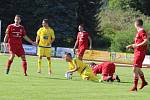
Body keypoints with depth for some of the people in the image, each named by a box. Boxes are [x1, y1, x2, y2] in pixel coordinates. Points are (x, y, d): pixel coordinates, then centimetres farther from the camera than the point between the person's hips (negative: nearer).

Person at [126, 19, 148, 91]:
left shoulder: (142, 32, -14)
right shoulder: (138, 32, 16)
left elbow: (146, 41, -24)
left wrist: (137, 45, -27)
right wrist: (131, 46, 17)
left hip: (140, 52, -10)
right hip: (137, 52, 10)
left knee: (135, 69, -13)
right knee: (137, 68, 22)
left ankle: (135, 86, -11)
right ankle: (143, 82, 38)